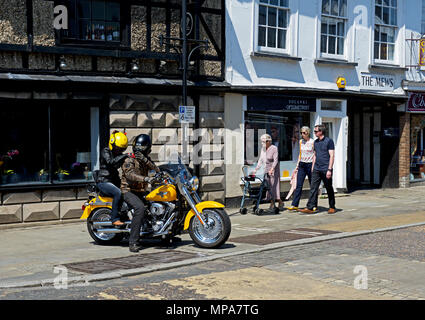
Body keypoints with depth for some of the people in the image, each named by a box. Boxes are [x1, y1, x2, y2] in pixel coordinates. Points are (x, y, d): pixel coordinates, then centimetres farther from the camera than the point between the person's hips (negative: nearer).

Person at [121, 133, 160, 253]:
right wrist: (145, 179, -42)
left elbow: (156, 169, -6)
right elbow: (130, 174, -26)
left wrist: (145, 160, -23)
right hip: (129, 191, -8)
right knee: (140, 208, -33)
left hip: (141, 192, 8)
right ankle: (133, 242, -35)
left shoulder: (146, 159, 13)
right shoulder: (129, 160, -7)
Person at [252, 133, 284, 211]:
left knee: (274, 185, -8)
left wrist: (272, 169, -32)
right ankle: (272, 203, 8)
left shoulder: (274, 148, -13)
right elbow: (260, 161, 12)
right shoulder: (263, 149, 7)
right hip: (266, 170, 6)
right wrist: (256, 169, 4)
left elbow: (275, 160, -20)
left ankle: (280, 202, 6)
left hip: (274, 170, -6)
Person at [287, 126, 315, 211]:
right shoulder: (301, 141, 10)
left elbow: (315, 155, -5)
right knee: (298, 185, -1)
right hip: (301, 165, 5)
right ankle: (294, 205, -3)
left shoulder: (312, 142, -6)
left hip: (310, 165, -5)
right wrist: (297, 165, 16)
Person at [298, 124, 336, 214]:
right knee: (313, 188, -3)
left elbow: (332, 156, -11)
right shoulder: (316, 142, 14)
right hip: (316, 169, 6)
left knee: (329, 189, 5)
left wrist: (329, 169, -17)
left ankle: (332, 207, 18)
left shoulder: (329, 141, -7)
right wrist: (312, 168, 16)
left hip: (325, 170, -6)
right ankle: (310, 207, -5)